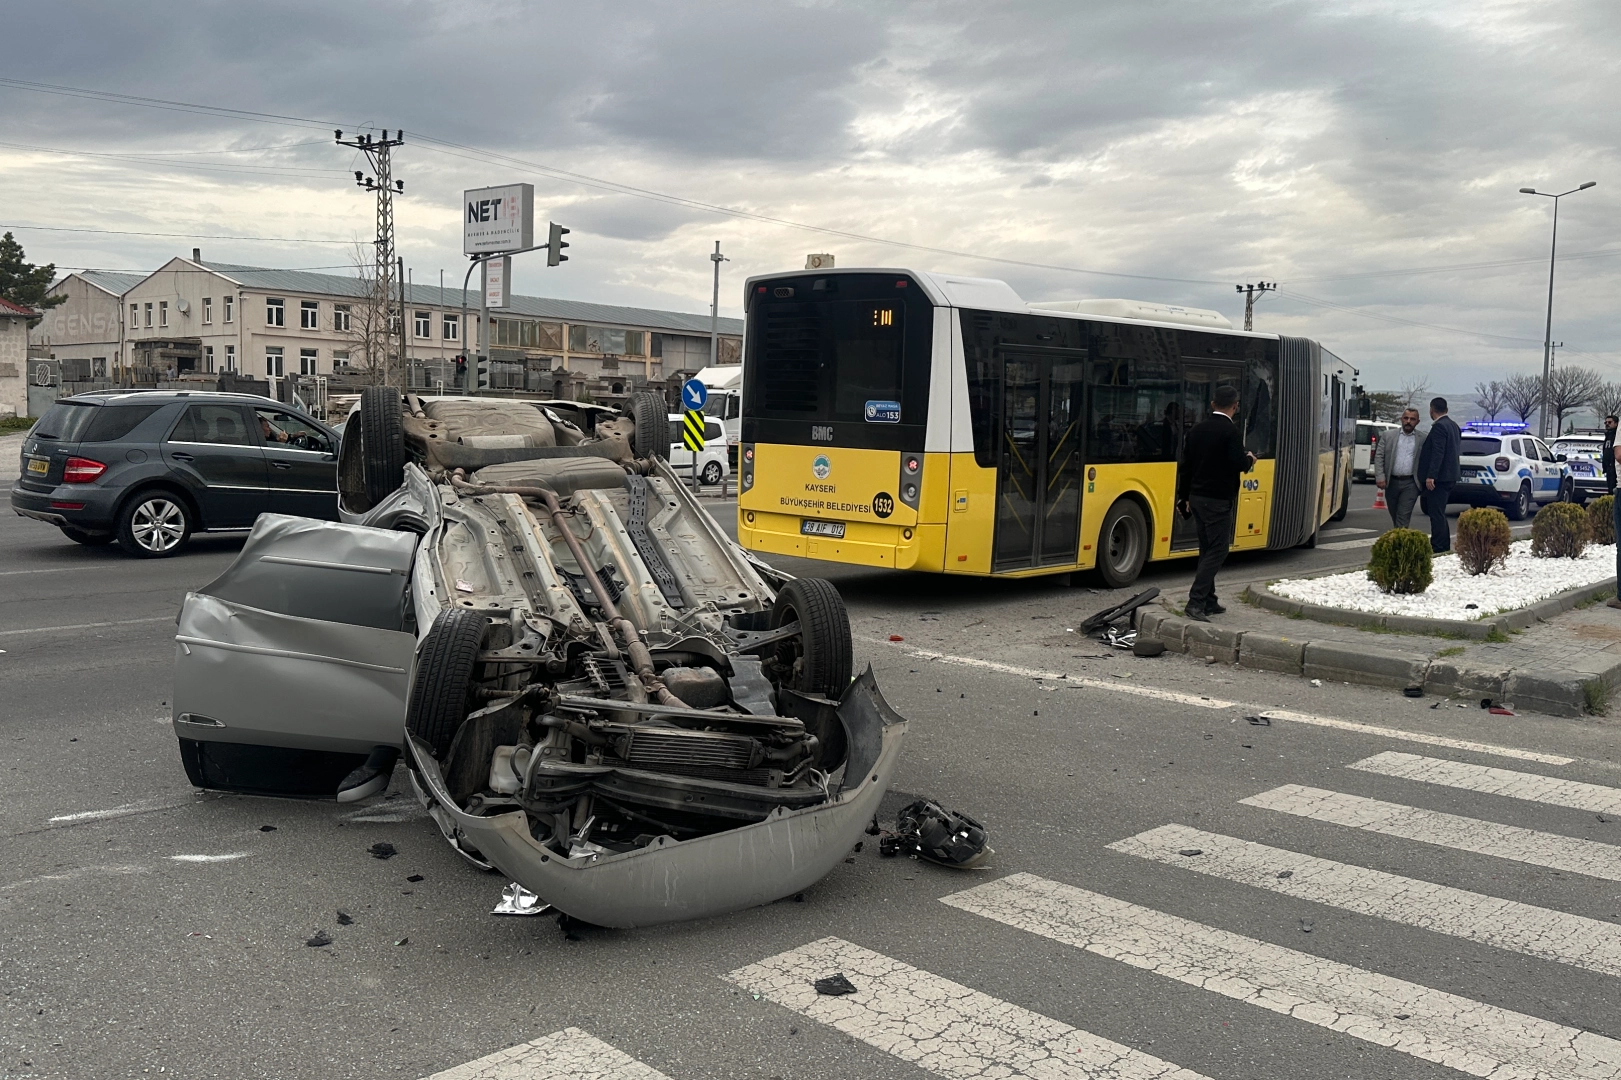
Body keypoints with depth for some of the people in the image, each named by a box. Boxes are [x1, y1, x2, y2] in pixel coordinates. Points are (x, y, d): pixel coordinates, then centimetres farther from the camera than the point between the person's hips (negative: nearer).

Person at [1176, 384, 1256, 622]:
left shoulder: (1197, 430, 9)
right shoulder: (1230, 431, -13)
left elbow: (1186, 466, 13)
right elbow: (1239, 464, -20)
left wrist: (1183, 497, 21)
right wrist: (1250, 460, 4)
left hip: (1197, 497, 8)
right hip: (1218, 501, -8)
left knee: (1207, 550, 14)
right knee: (1217, 551, -5)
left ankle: (1208, 602, 18)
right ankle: (1196, 602, -14)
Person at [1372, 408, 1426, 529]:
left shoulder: (1423, 439, 2)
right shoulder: (1388, 436, 7)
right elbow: (1379, 457, 4)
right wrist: (1379, 477, -7)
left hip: (1410, 484, -3)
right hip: (1391, 482, 3)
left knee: (1403, 518, -10)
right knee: (1394, 516, 13)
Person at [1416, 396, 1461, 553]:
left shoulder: (1439, 427, -15)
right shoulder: (1453, 425, 16)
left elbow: (1438, 453, -23)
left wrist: (1431, 476, -26)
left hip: (1439, 477, -10)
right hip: (1449, 476, 10)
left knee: (1436, 514, -9)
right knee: (1440, 514, 17)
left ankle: (1437, 549, -9)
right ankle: (1445, 547, 21)